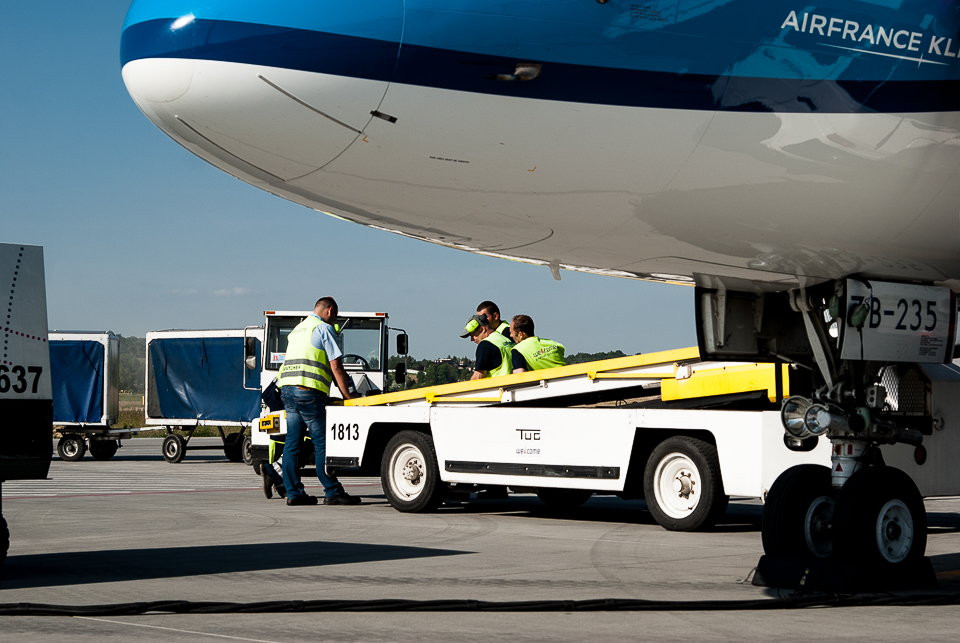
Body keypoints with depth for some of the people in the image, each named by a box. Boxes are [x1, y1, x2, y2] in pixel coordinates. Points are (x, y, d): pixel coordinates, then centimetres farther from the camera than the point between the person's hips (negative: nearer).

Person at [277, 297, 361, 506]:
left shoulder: (297, 329, 25)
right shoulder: (324, 329, -1)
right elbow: (336, 366, -6)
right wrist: (347, 397, -3)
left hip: (287, 387, 8)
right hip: (308, 391, -8)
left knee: (292, 442, 7)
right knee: (322, 443, -5)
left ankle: (293, 492, 7)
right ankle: (332, 492, -5)